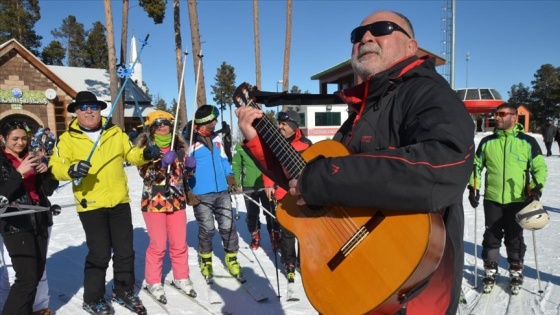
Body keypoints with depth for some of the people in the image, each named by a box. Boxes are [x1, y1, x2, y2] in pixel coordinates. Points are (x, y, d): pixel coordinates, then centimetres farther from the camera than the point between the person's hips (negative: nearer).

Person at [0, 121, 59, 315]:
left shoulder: (31, 158, 13)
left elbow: (48, 190, 11)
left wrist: (45, 172, -7)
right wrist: (19, 173, -24)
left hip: (40, 221, 5)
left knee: (38, 272, 12)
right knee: (26, 277, -9)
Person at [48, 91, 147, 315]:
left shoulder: (115, 133, 7)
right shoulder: (68, 139, -1)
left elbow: (131, 155, 14)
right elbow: (55, 166, -8)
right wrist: (71, 169, -30)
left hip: (120, 202, 4)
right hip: (91, 205, -3)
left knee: (125, 251, 12)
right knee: (99, 254, 2)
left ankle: (124, 292, 33)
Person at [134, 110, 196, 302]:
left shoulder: (178, 144, 7)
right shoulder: (146, 146, -4)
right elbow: (145, 174, -15)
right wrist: (162, 162, -29)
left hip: (177, 200, 4)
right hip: (154, 201, -4)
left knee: (180, 243, 9)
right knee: (158, 245, 2)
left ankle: (181, 277, 28)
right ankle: (153, 282, 22)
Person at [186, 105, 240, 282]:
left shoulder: (216, 137, 9)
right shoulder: (190, 140, -9)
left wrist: (230, 175, 3)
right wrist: (188, 193, -9)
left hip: (222, 192, 5)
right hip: (201, 195, -5)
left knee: (228, 227, 6)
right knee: (207, 230, 5)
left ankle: (232, 259, 22)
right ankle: (206, 261, 27)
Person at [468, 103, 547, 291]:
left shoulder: (527, 142, -1)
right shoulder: (487, 142, 5)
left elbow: (540, 167, 4)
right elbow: (476, 166, 12)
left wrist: (536, 189, -8)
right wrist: (473, 188, 3)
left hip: (518, 200, -1)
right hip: (492, 199, 1)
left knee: (514, 238, 10)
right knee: (492, 236, 7)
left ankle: (516, 270, 28)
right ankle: (490, 270, 21)